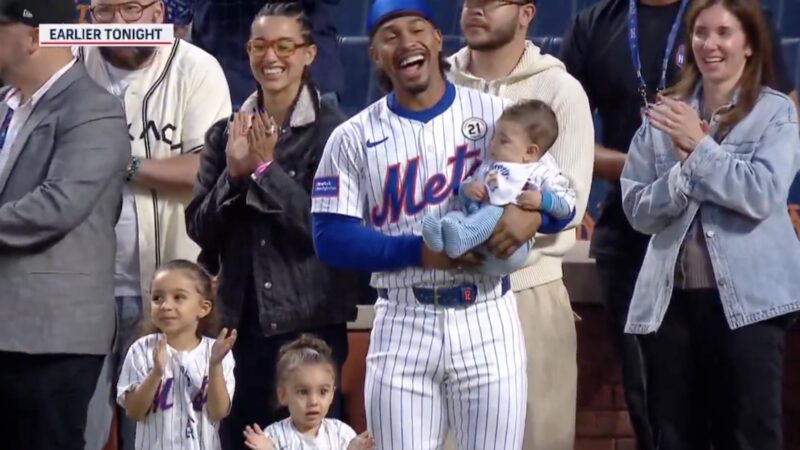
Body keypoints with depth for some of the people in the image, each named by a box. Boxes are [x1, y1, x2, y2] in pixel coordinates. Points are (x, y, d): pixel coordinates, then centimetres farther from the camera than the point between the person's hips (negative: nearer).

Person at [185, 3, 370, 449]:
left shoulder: (334, 130, -6)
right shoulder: (228, 132, 8)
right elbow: (200, 228, 5)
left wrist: (267, 168, -15)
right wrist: (234, 173, -11)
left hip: (311, 321, -5)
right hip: (242, 318, 5)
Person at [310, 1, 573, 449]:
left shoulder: (495, 114, 4)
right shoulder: (354, 138, 3)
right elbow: (331, 237, -5)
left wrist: (532, 214, -21)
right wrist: (420, 250, -16)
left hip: (487, 320, 0)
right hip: (404, 326, 0)